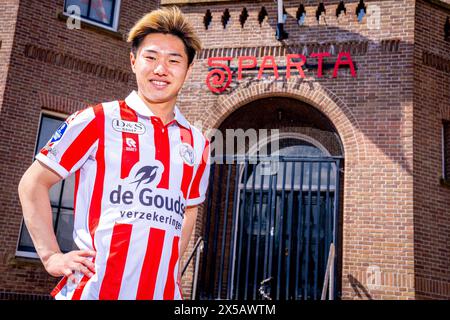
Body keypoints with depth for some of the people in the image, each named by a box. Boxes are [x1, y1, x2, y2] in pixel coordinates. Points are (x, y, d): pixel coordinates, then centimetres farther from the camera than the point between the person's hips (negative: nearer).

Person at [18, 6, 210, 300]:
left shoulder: (197, 143, 10)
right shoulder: (98, 120, -2)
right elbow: (33, 183, 1)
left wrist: (172, 264, 13)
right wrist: (51, 256, -6)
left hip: (163, 292, 4)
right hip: (92, 290, -4)